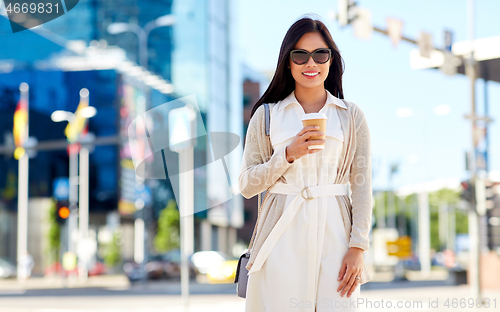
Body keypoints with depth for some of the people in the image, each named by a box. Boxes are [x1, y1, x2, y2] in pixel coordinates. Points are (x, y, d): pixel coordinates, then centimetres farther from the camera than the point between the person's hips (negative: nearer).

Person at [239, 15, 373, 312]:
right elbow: (246, 185, 5)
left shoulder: (351, 116, 9)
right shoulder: (267, 115, 9)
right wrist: (288, 155, -9)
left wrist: (357, 247, -5)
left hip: (333, 231, 0)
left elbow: (362, 186, 5)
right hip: (282, 234, 0)